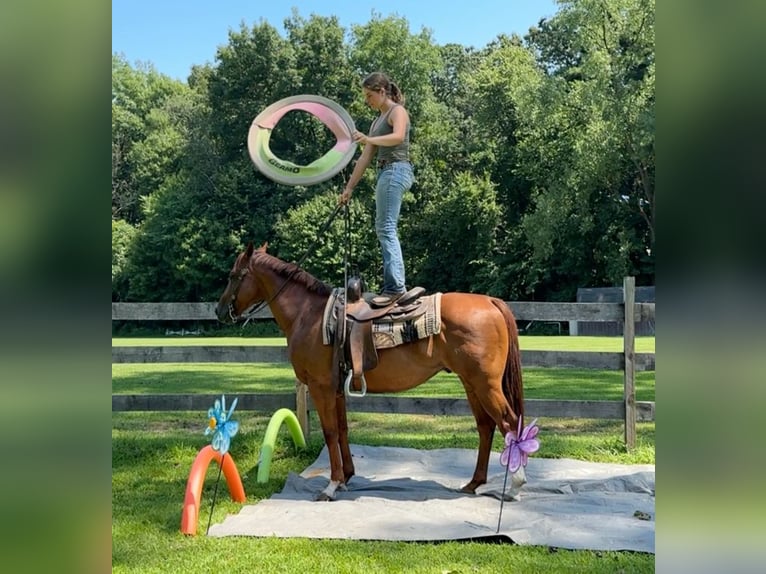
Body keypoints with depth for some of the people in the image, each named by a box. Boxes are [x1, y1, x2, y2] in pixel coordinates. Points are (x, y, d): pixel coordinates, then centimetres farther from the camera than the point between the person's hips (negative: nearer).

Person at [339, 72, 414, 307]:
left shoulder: (397, 111, -2)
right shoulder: (378, 120, 22)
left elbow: (398, 136, -25)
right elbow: (365, 158, 20)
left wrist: (369, 139, -40)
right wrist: (349, 187, 17)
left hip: (395, 171, -10)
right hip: (385, 173, 10)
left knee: (387, 228, -16)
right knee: (383, 229, 11)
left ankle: (395, 286, -19)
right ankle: (394, 285, 15)